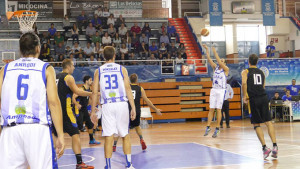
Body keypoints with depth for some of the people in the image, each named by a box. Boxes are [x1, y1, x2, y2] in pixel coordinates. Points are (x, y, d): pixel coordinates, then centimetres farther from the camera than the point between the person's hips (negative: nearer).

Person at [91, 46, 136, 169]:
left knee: (108, 137, 0)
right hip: (122, 104, 0)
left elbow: (95, 92, 3)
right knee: (125, 136, 11)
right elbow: (128, 89, -2)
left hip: (107, 105, 0)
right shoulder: (122, 69, 5)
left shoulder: (98, 71, 7)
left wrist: (93, 110, 8)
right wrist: (133, 107, 0)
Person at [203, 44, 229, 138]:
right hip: (213, 90, 4)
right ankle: (208, 127, 2)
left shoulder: (226, 69, -1)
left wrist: (215, 53, -18)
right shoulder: (215, 67, 12)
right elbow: (209, 59, 3)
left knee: (218, 109, -6)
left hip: (221, 91, -4)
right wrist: (207, 49, -5)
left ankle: (217, 129, -3)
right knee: (211, 109, 1)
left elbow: (220, 62, -16)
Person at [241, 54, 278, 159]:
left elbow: (244, 83, -13)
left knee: (256, 124, 3)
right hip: (264, 97, 3)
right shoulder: (261, 72, 18)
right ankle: (275, 146, -5)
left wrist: (244, 96, -5)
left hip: (254, 99, -3)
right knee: (268, 122, 5)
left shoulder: (246, 72, 5)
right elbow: (263, 86, 17)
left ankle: (265, 148, -6)